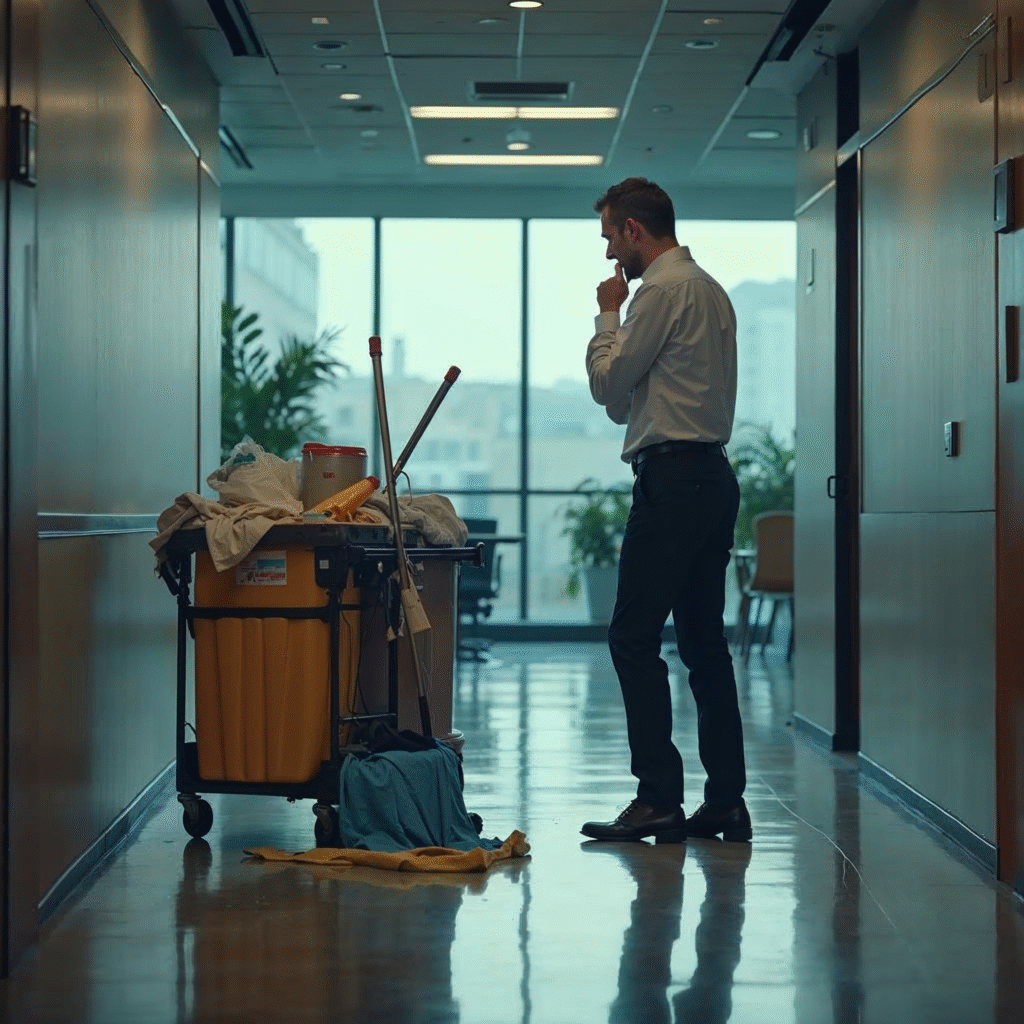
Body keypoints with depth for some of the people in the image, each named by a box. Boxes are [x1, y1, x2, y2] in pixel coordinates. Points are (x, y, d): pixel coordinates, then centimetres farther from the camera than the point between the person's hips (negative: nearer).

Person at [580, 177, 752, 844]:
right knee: (705, 641, 10)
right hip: (714, 476, 10)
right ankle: (726, 802, 10)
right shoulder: (710, 289, 21)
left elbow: (608, 383, -5)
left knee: (635, 638, -8)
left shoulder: (663, 288, -9)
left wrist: (608, 315, 5)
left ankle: (659, 800, -10)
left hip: (674, 479, -10)